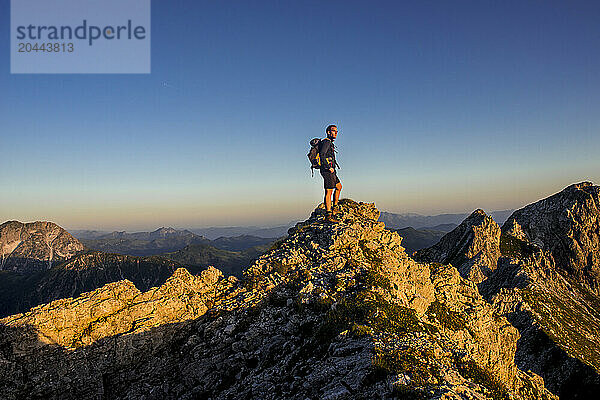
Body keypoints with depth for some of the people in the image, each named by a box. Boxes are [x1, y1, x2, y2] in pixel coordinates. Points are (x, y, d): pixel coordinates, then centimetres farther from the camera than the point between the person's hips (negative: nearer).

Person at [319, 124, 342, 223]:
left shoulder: (330, 143, 22)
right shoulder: (326, 142, -9)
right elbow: (321, 155, -22)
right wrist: (329, 167, -22)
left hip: (330, 171, 11)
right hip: (327, 170, -11)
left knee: (339, 186, 22)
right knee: (329, 192, -12)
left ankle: (334, 207, 29)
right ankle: (329, 216, -13)